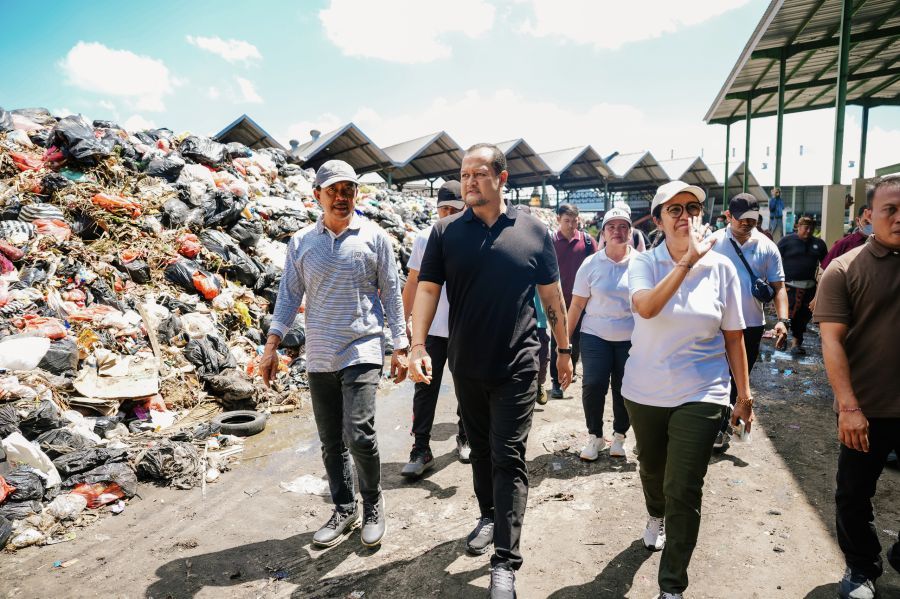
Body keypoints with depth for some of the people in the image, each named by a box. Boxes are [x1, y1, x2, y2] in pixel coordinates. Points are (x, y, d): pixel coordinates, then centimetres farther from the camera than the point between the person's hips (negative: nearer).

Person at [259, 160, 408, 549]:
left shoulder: (374, 237, 0)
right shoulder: (301, 242, 6)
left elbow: (391, 294, 2)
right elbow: (289, 295, 8)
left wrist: (400, 346, -1)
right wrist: (272, 345, 0)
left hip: (362, 352, -3)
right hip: (319, 356, 4)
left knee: (359, 435, -14)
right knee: (331, 442, 11)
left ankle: (373, 504, 12)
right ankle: (344, 510, 28)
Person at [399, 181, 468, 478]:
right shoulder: (425, 238, 0)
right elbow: (413, 281, 6)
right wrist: (403, 320, 5)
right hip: (431, 328, 1)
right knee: (425, 388, 2)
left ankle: (465, 437, 33)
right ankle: (421, 449, 11)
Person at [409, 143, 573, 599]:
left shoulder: (533, 231, -2)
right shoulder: (446, 232, 0)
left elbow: (551, 294, 4)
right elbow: (427, 288, -3)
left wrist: (564, 349, 7)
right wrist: (417, 345, -15)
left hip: (516, 365, -2)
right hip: (466, 365, 3)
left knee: (508, 458, -1)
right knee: (480, 449, 19)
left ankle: (505, 562, 7)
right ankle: (488, 515, 42)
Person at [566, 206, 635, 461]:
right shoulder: (591, 264, 0)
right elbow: (577, 304, 2)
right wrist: (565, 338, 1)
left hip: (631, 338, 0)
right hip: (595, 335, 0)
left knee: (624, 389, 4)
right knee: (593, 385, -9)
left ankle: (619, 436, 28)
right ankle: (595, 437, 12)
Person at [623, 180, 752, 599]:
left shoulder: (721, 267, -3)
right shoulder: (644, 263, -6)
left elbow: (734, 337, 2)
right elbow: (645, 307, -28)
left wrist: (744, 395, 3)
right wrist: (687, 260, -29)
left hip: (700, 395, -1)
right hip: (644, 392, 2)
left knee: (684, 491, -4)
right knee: (652, 468, 24)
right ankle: (656, 517, 57)